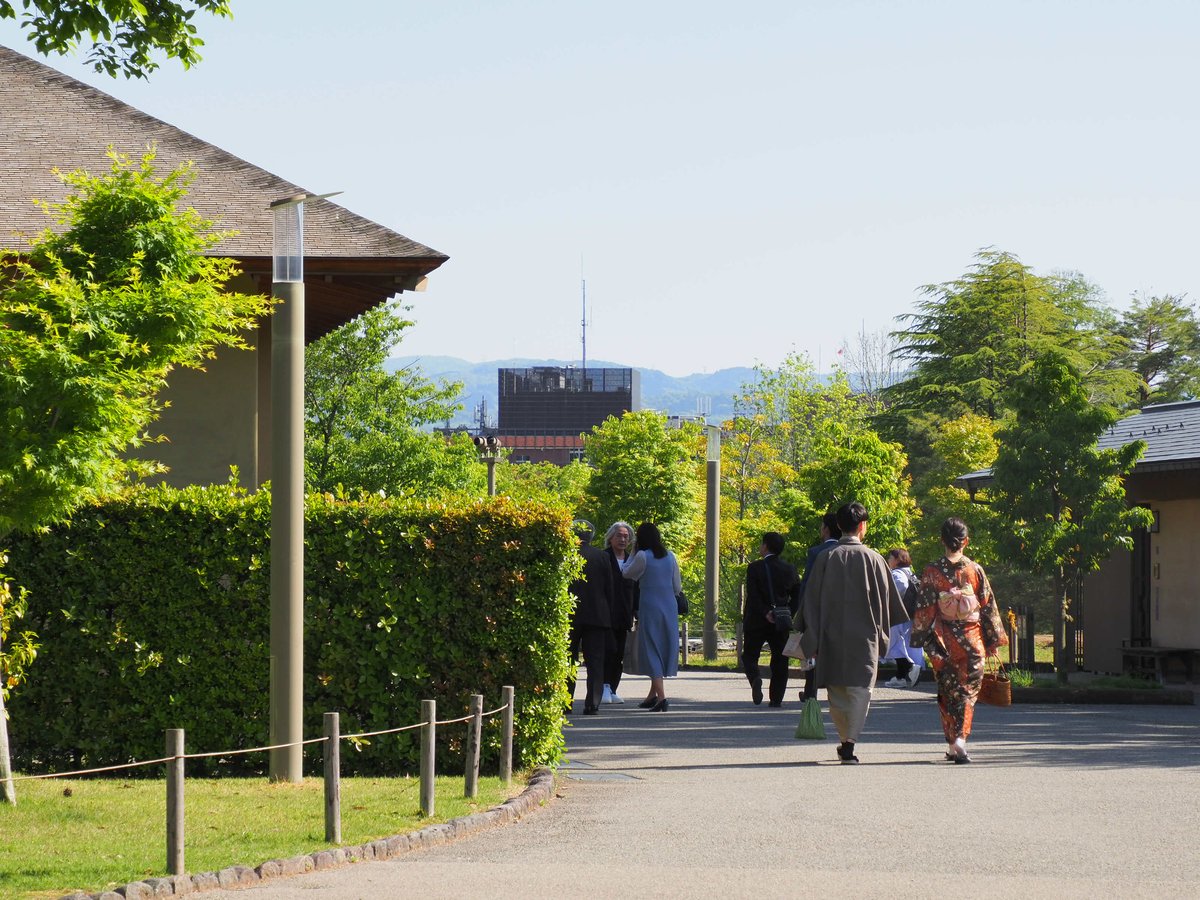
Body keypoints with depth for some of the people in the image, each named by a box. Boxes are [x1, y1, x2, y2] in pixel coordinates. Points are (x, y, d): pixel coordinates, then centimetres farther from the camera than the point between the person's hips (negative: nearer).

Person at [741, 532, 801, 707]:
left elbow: (753, 595, -16)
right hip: (781, 624, 3)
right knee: (780, 660, 9)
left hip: (757, 622, -3)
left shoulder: (754, 568, -7)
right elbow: (797, 595, 2)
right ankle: (776, 698, 6)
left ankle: (755, 678, -20)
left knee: (749, 655, 9)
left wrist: (765, 612, -15)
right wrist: (790, 614, -3)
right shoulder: (789, 569, 5)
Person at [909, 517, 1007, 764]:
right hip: (973, 641, 0)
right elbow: (988, 607, 1)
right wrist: (994, 640, 9)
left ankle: (952, 744, 14)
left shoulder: (932, 572, -7)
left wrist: (921, 638, 4)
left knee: (948, 692, 12)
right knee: (968, 690, 5)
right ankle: (960, 739, -13)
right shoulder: (975, 570, -4)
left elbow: (925, 610, -5)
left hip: (945, 640, 0)